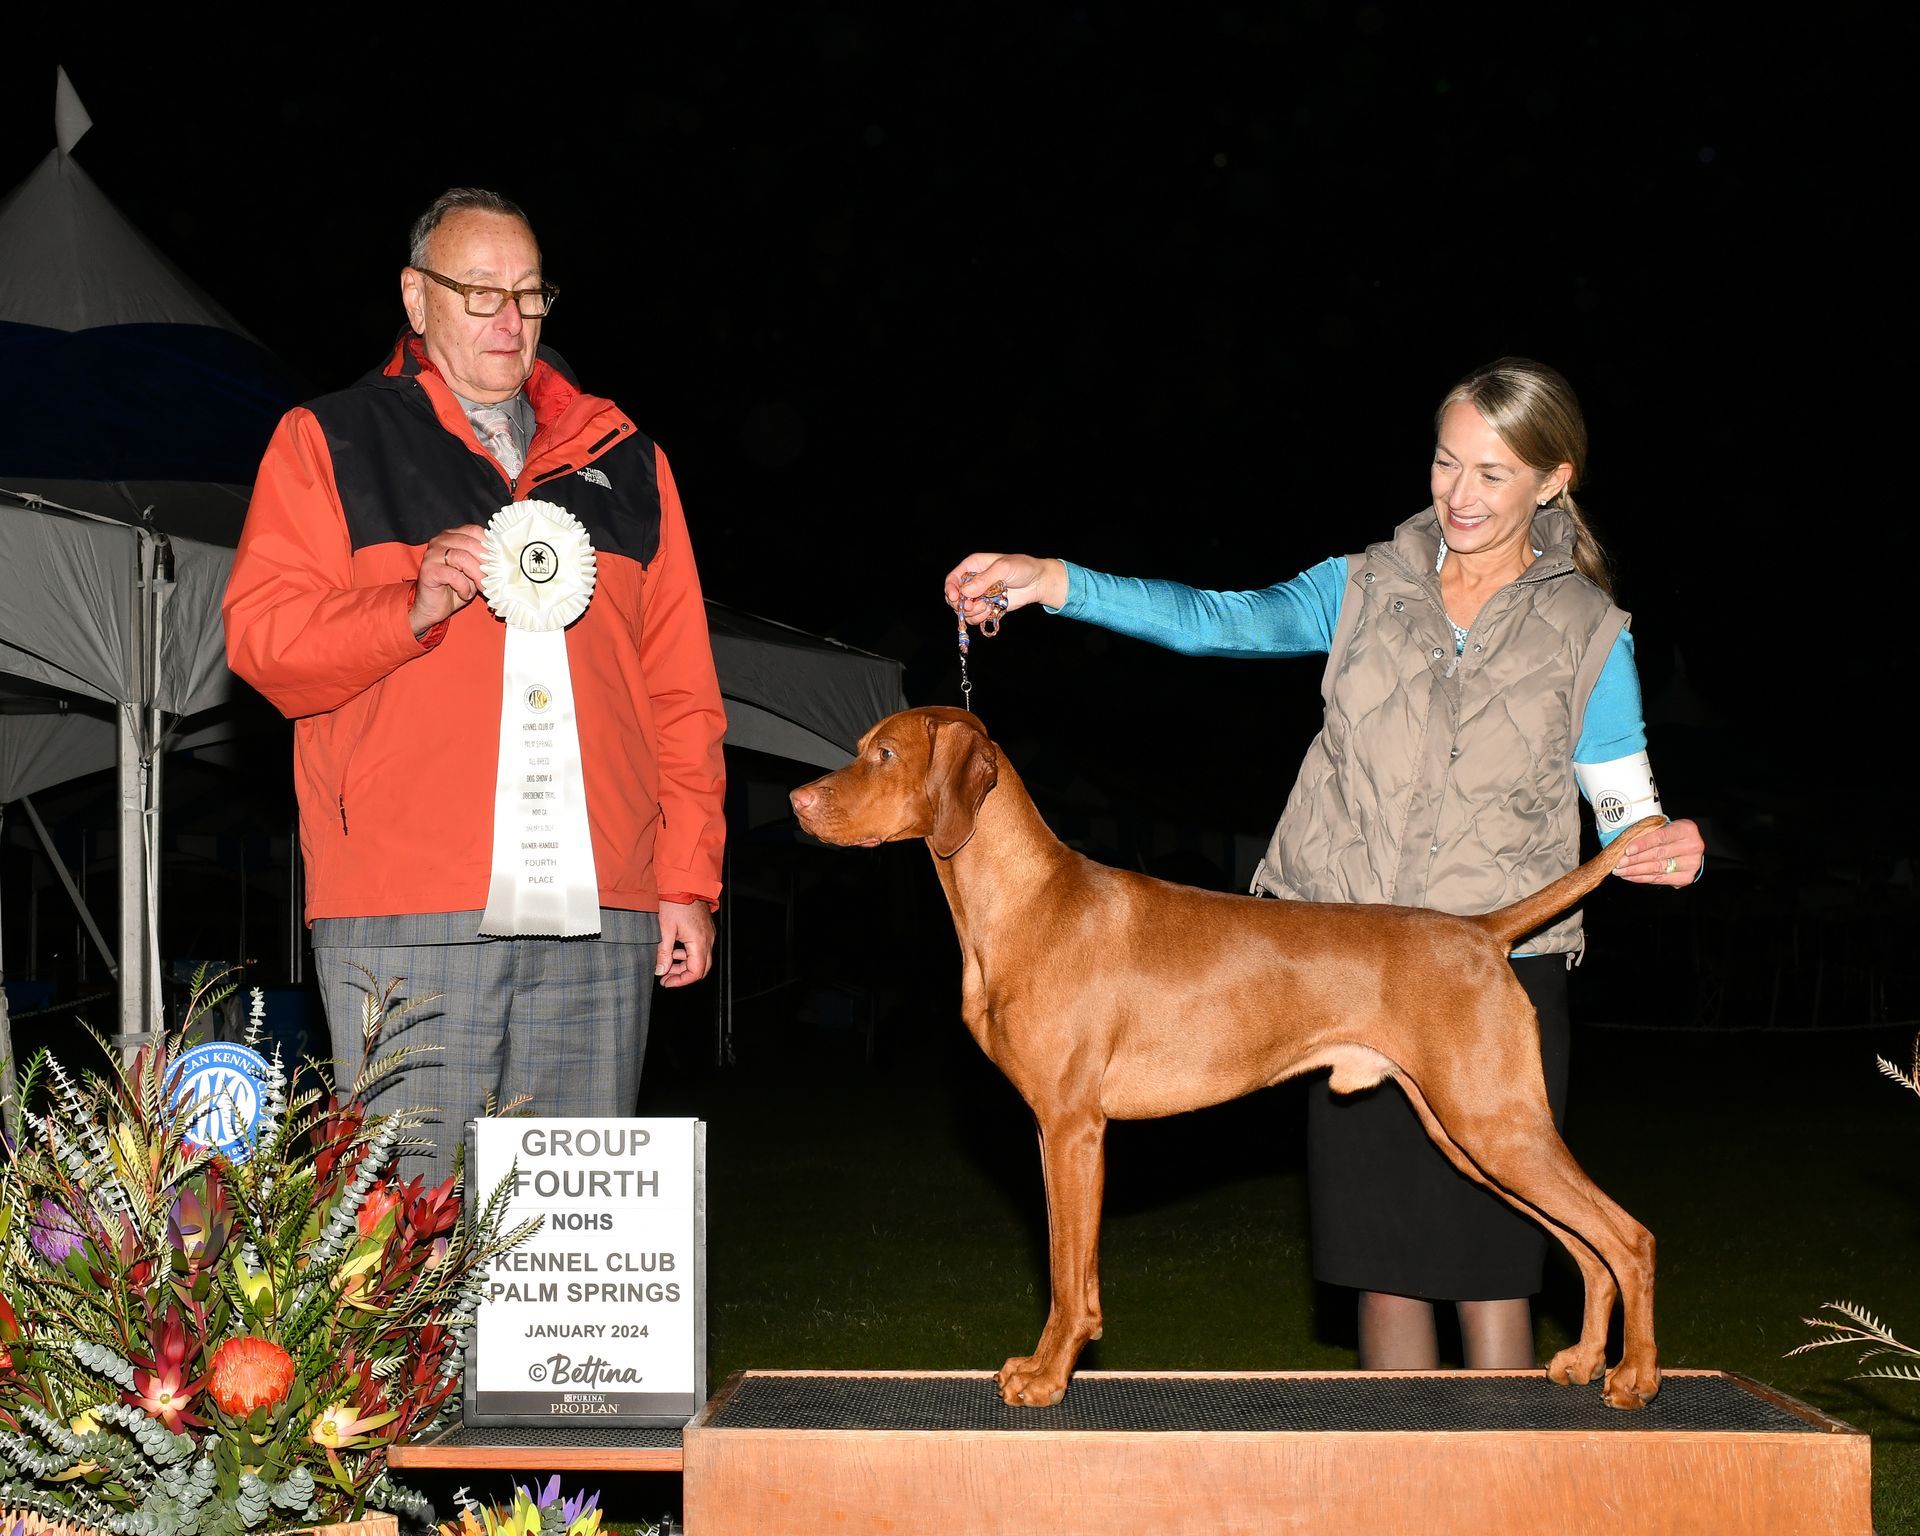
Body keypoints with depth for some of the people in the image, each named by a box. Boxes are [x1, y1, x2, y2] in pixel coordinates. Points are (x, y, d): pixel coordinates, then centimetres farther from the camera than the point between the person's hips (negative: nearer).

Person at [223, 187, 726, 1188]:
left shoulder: (624, 463, 20)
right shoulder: (330, 444, 11)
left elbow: (682, 687, 16)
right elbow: (258, 636, 2)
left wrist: (689, 880, 9)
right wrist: (413, 608, -15)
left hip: (602, 915, 3)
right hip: (407, 917, -3)